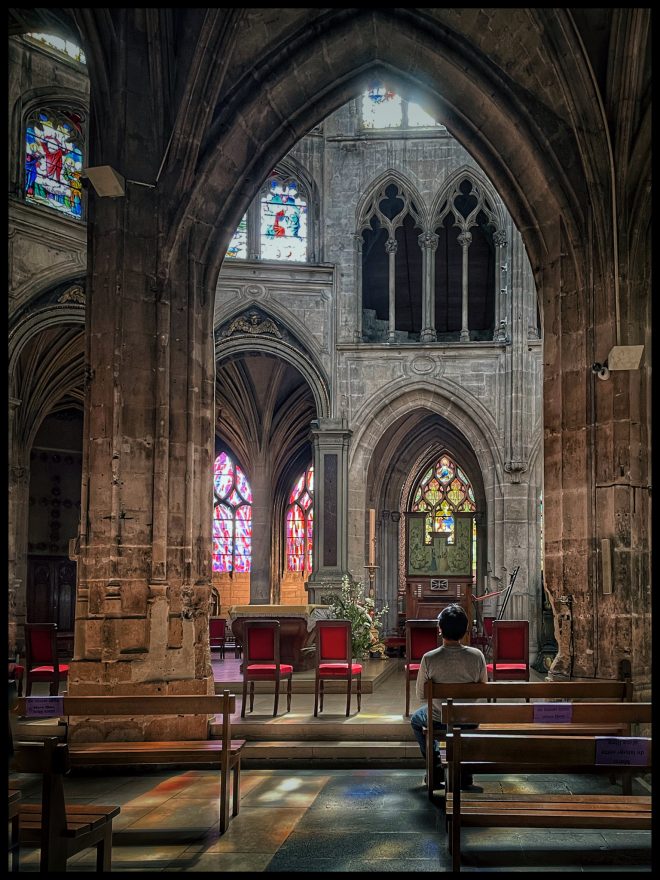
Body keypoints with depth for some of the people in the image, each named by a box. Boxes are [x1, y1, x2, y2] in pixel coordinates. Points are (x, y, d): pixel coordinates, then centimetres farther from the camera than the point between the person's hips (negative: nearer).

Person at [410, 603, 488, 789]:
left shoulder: (429, 658, -21)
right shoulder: (477, 655, -16)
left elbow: (420, 695, -8)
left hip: (439, 721, -1)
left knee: (416, 719, 33)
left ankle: (435, 766, 23)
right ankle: (465, 772, 32)